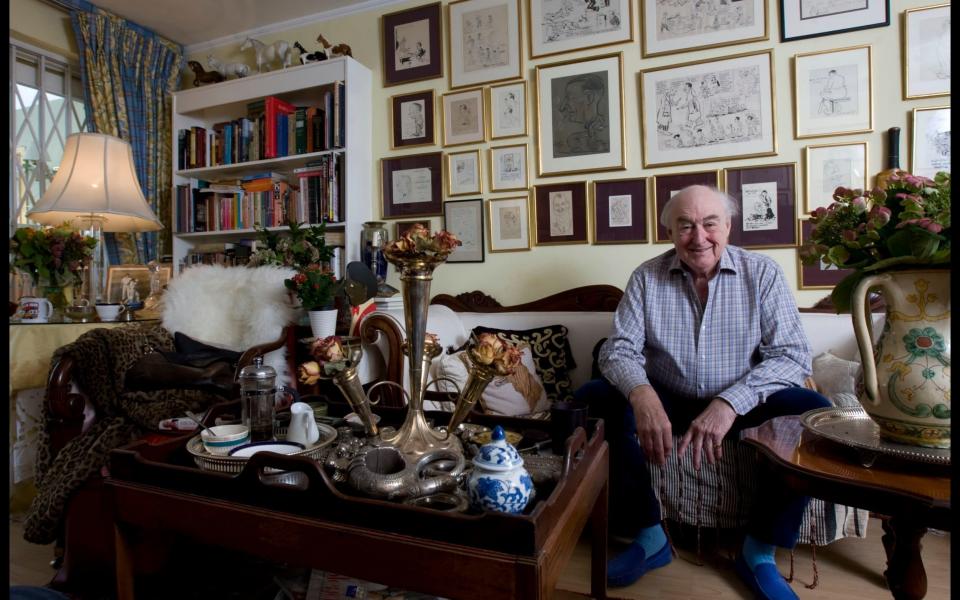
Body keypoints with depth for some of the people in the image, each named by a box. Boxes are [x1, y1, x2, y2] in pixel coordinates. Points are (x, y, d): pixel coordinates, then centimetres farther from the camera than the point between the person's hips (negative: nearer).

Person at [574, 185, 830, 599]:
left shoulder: (762, 273, -5)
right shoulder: (647, 277, -3)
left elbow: (792, 355, -13)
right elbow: (619, 349, -10)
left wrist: (729, 403, -30)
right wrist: (641, 394, -33)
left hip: (742, 406, 0)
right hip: (666, 402, 1)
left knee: (812, 410, -27)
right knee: (593, 400, -24)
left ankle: (759, 551, -7)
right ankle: (648, 537, -8)